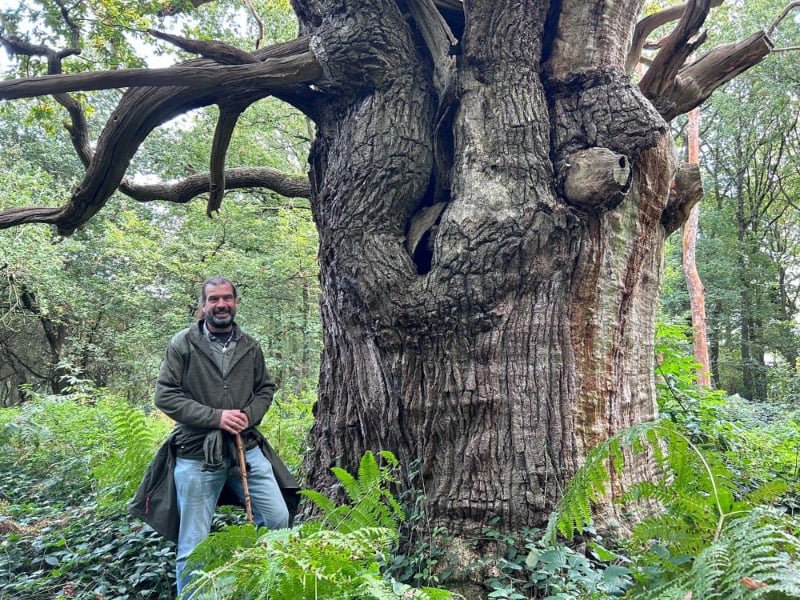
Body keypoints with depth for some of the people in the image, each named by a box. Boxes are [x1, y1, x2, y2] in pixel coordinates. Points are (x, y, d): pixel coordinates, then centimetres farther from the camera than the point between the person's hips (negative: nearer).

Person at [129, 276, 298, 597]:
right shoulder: (183, 344, -5)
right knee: (193, 545, 5)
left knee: (279, 519, 7)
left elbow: (265, 389, 15)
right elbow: (165, 395, -8)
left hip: (247, 449, 4)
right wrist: (215, 416, -17)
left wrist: (249, 416, -6)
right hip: (197, 455, -4)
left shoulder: (250, 346, 7)